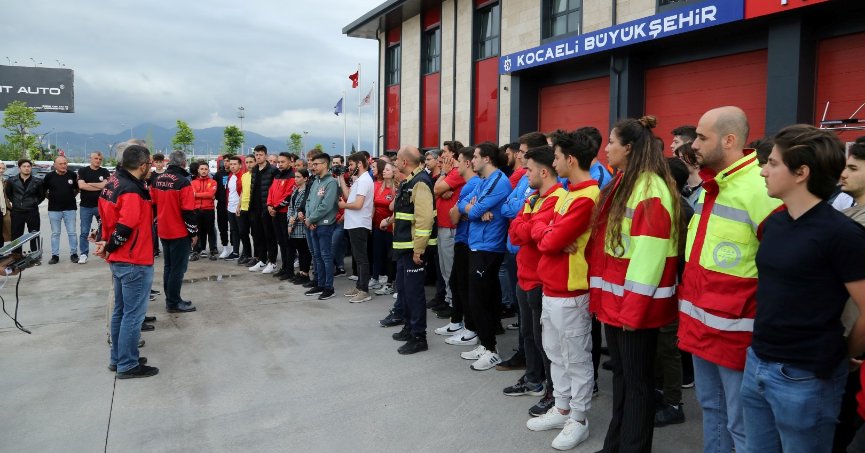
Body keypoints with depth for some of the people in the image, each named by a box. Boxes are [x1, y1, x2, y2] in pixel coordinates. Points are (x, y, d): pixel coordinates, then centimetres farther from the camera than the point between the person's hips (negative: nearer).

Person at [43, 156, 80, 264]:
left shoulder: (72, 175, -1)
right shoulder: (49, 176, -1)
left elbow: (77, 189, 13)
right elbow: (43, 190, 11)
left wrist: (71, 197, 5)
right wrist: (51, 198, 6)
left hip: (70, 208, 0)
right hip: (54, 209, 0)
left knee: (72, 233, 3)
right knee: (55, 233, 8)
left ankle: (74, 254, 12)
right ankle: (55, 255, 14)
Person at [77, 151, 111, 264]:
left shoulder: (105, 172, 5)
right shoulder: (82, 171, 4)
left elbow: (106, 185, -11)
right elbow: (81, 185, -10)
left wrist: (89, 184, -7)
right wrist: (99, 187, -9)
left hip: (101, 205, 0)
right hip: (86, 206, 0)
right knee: (84, 232, 3)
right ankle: (83, 254, 10)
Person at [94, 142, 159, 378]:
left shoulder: (114, 182, 9)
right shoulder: (132, 191, -22)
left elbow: (106, 216, 14)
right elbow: (125, 228, -25)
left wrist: (104, 241, 6)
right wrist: (108, 248, -9)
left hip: (119, 260, 10)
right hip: (135, 262, -10)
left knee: (120, 310, 18)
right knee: (133, 314, 0)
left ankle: (118, 358, 29)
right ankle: (128, 365, 8)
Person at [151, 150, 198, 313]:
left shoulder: (158, 180, 6)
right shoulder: (183, 182, -17)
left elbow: (153, 204, 13)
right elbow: (188, 210, -18)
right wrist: (194, 233, -10)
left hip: (163, 231, 8)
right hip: (180, 233, -7)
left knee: (168, 266, 17)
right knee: (178, 268, 0)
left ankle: (170, 299, 24)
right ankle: (174, 303, 4)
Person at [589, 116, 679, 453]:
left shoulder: (650, 190, -17)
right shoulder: (622, 183, 12)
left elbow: (647, 257, -21)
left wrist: (634, 309, -20)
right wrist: (601, 294, 15)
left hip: (636, 305, -9)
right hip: (615, 299, 9)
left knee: (637, 380, 4)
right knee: (620, 374, 18)